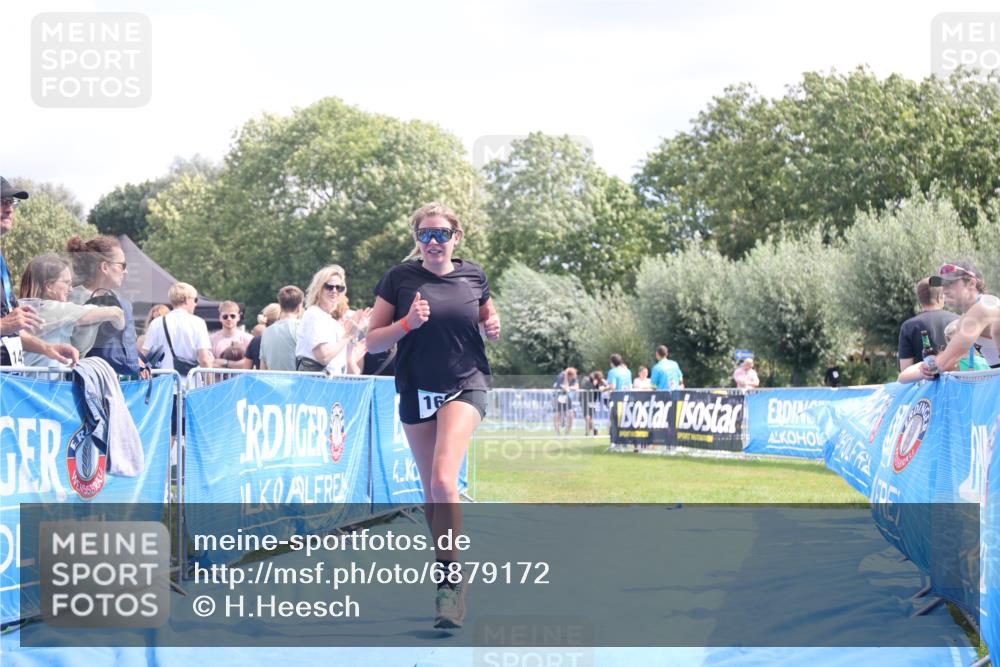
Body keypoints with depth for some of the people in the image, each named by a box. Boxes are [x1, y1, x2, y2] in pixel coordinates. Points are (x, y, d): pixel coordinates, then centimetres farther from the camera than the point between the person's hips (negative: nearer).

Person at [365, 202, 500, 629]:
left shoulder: (473, 276, 2)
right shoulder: (399, 278, -2)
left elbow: (488, 318, 20)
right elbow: (373, 342, -2)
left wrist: (493, 327, -3)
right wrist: (407, 323, -19)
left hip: (464, 388, -2)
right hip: (417, 391, 2)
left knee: (443, 480, -21)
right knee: (431, 492, 10)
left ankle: (451, 578, -13)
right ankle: (447, 574, 26)